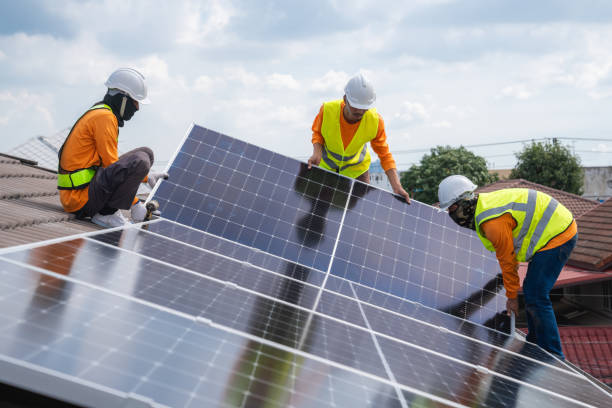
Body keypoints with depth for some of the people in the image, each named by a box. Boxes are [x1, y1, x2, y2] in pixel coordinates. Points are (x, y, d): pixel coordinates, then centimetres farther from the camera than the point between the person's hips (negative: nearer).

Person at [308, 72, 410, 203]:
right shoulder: (327, 110, -30)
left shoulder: (376, 121, -28)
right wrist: (317, 153, -29)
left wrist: (397, 186, -25)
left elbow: (384, 155, -17)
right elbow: (317, 133, -9)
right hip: (326, 164, 0)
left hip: (356, 168, 0)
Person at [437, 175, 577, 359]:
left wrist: (511, 296, -3)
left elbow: (507, 260, -15)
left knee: (536, 297, -11)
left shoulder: (493, 223, -25)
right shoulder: (486, 202, 6)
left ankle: (553, 356, -1)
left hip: (557, 236, -11)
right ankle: (535, 345, 29)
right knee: (531, 290, 16)